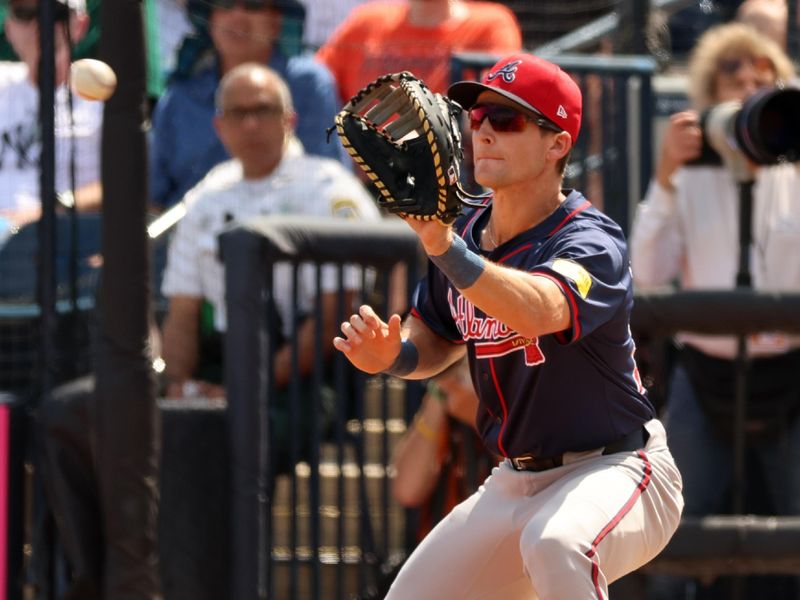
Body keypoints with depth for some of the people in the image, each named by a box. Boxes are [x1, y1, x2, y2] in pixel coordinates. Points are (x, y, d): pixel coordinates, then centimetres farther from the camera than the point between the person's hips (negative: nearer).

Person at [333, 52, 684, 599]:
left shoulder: (592, 242, -21)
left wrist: (447, 250, -57)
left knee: (555, 542, -40)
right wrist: (390, 355, -9)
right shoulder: (465, 233, 2)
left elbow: (540, 311, -43)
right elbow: (439, 343, 15)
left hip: (612, 472, -8)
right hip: (514, 484, 8)